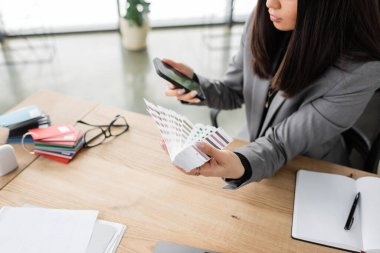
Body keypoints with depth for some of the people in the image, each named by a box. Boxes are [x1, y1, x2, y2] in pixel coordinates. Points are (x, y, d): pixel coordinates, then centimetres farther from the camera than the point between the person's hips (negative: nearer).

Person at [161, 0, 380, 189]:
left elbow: (281, 142, -28)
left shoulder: (359, 72, -30)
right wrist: (194, 84, -23)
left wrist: (242, 166, -49)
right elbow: (234, 91, -3)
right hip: (257, 150, 4)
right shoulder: (263, 21, -15)